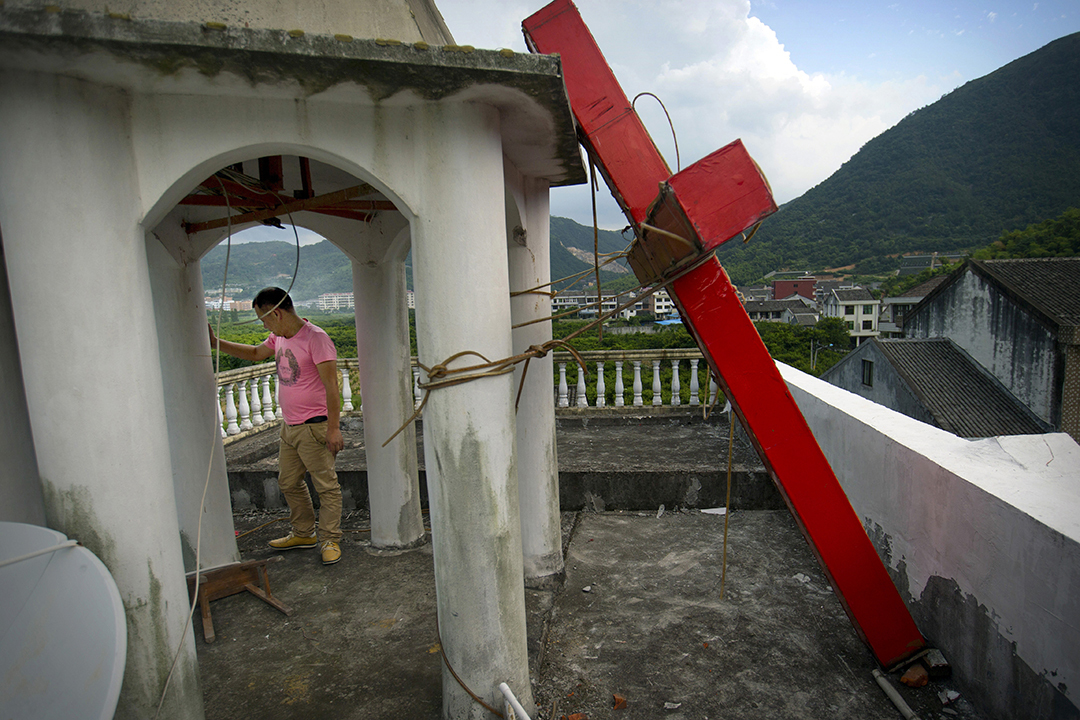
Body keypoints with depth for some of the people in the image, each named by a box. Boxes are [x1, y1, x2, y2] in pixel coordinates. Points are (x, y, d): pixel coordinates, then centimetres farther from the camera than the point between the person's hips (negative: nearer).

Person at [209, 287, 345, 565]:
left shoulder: (316, 338, -18)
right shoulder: (279, 338, 9)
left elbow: (331, 387, -21)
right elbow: (255, 353, 30)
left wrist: (333, 428, -23)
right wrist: (216, 343, 20)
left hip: (315, 427, -10)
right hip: (289, 426, 10)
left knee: (326, 486, -1)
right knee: (288, 482, 19)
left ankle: (330, 540, 11)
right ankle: (304, 533, 34)